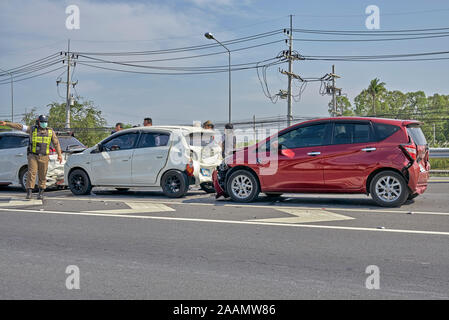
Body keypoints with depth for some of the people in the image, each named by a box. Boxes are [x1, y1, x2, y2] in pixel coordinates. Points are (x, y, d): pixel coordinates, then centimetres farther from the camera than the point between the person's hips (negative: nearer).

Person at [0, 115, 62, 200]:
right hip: (33, 156, -1)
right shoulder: (32, 129, 0)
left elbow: (56, 143, 3)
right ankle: (29, 192, -6)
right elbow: (19, 126, -4)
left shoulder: (50, 131, 2)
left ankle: (41, 193, 16)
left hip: (44, 157, 1)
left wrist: (59, 154, -3)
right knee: (31, 173, -10)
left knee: (42, 175, 5)